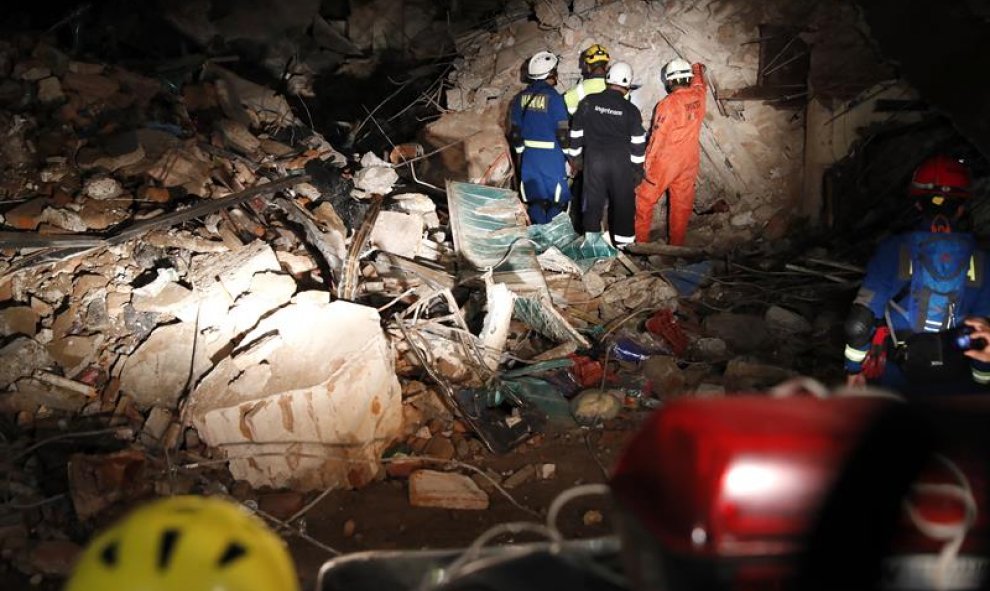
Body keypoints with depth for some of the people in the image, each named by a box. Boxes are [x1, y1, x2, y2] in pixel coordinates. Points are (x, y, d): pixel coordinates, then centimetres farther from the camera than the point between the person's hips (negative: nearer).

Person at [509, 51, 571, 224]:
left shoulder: (521, 97, 4)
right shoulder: (554, 97, -13)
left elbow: (514, 131, 8)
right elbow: (562, 133, -13)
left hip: (529, 156, 6)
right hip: (552, 156, -6)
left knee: (535, 200, 11)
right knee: (557, 202, 3)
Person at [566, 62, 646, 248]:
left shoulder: (589, 102, -1)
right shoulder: (631, 110, -5)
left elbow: (576, 133, 4)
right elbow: (638, 143, -1)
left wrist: (574, 156, 15)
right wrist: (638, 168, 9)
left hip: (594, 160, 2)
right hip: (621, 163, -1)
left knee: (593, 200, 10)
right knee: (623, 201, 7)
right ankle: (623, 241, 11)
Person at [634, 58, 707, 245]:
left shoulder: (668, 104, -18)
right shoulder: (699, 97, -1)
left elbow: (657, 137, -15)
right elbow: (699, 82, 25)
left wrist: (648, 165, -7)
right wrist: (697, 68, 46)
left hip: (666, 161, -5)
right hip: (689, 162, 5)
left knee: (645, 200, 7)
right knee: (682, 204, 11)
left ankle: (640, 241, 9)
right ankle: (677, 245, 16)